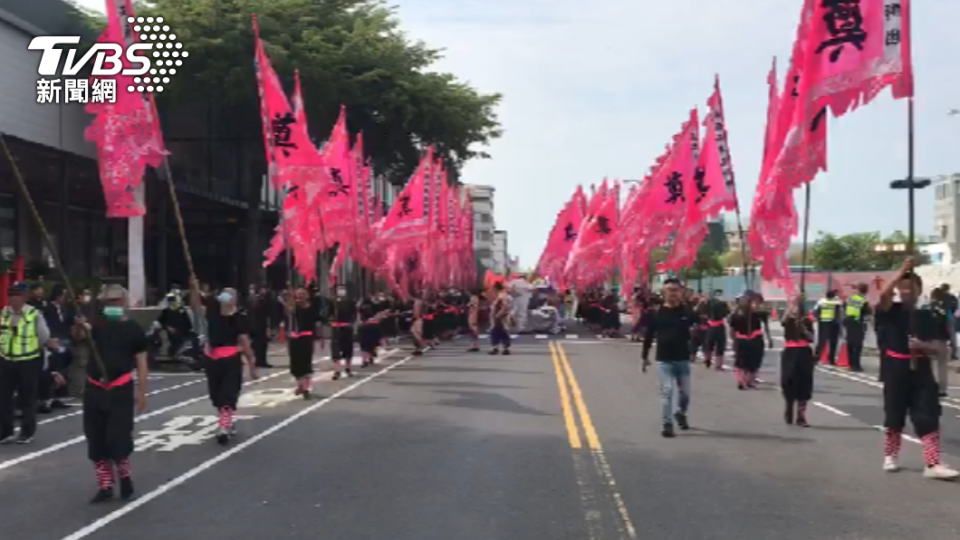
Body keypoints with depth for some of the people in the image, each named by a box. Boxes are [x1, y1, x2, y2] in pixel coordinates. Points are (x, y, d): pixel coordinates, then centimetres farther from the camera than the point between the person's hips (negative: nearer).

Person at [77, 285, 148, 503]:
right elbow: (77, 336, -14)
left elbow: (141, 362, 1)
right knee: (95, 440, 7)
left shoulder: (134, 329, 1)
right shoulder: (96, 323, 7)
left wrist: (141, 392, -4)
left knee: (118, 437, -11)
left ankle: (125, 476, 15)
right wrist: (79, 327, -38)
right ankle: (105, 486, 19)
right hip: (94, 389, 4)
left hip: (121, 390, -3)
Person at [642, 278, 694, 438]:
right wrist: (645, 356, 6)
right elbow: (648, 335, 3)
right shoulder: (656, 313, -3)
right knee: (666, 392, -9)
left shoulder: (687, 311, -1)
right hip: (664, 360, -2)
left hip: (683, 359, 2)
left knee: (685, 392, 12)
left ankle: (680, 413, 42)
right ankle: (666, 425, -4)